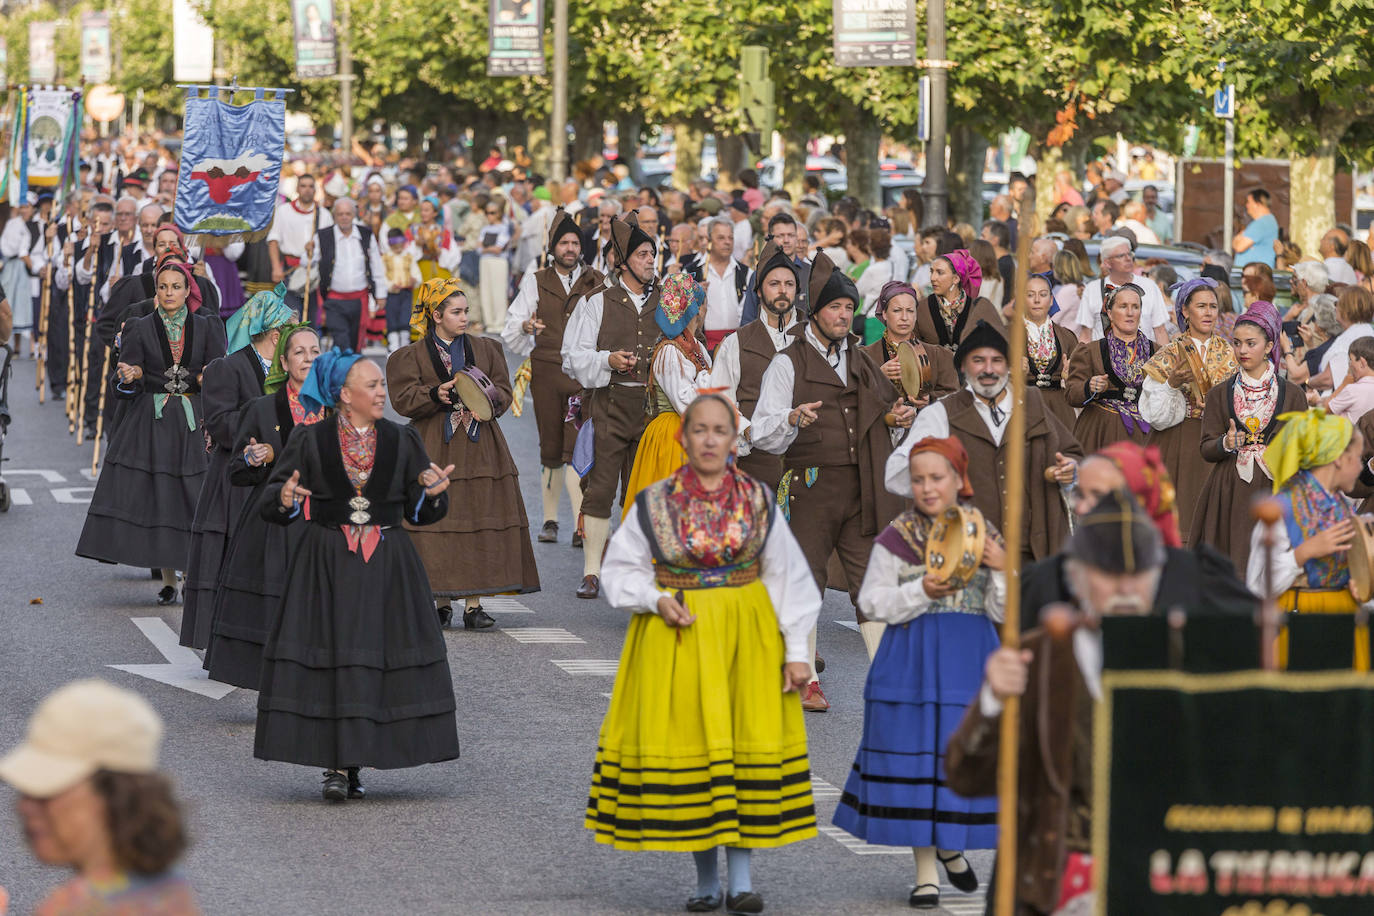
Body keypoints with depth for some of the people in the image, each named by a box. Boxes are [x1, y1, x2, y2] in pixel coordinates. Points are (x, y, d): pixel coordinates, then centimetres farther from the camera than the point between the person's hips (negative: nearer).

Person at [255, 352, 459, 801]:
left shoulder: (402, 441, 7)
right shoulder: (310, 441, 1)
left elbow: (422, 511, 8)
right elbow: (270, 502, 2)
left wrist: (432, 491, -13)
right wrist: (286, 498, -21)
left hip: (388, 567, 2)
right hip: (326, 565, -2)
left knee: (378, 659, -2)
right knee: (327, 658, -8)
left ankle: (352, 764, 7)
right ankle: (336, 766, -3)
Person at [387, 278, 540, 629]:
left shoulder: (485, 349, 15)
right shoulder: (412, 356, 6)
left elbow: (503, 390, 9)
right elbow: (404, 399, -3)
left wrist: (487, 399, -12)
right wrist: (437, 395, -20)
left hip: (480, 447, 2)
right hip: (434, 449, -2)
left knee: (478, 523, -5)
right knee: (436, 523, -6)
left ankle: (473, 603, -5)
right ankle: (442, 601, 2)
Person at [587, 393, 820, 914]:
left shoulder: (759, 503, 4)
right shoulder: (654, 504, 2)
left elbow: (789, 579, 5)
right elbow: (621, 570, 7)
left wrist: (796, 651, -1)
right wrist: (657, 599, -12)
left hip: (746, 636, 0)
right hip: (675, 637, 0)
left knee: (747, 744, -6)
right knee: (686, 744, -1)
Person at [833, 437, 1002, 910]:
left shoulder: (983, 534, 6)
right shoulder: (896, 537, 1)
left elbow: (1003, 612, 6)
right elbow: (872, 603, -2)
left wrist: (1002, 569, -12)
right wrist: (921, 592, -16)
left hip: (970, 658, 2)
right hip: (911, 658, -2)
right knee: (914, 755, -2)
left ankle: (951, 845, 30)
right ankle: (925, 872, 7)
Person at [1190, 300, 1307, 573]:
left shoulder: (1291, 394, 6)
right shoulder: (1220, 394, 9)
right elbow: (1206, 448, 4)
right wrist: (1226, 444, -16)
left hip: (1273, 490, -1)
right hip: (1229, 494, 1)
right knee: (1229, 567, -5)